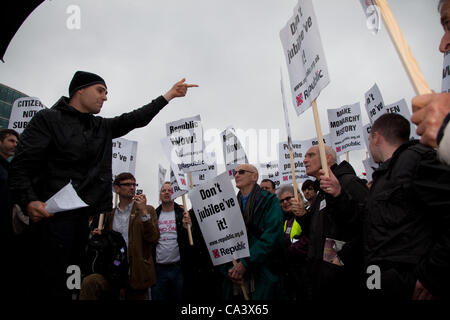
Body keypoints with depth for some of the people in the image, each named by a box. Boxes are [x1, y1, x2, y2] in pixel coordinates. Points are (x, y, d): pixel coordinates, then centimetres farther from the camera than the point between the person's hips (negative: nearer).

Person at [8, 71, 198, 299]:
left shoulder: (103, 127, 21)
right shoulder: (48, 119, 4)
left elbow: (137, 118, 21)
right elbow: (21, 166, -3)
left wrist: (170, 94, 20)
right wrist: (29, 201, -19)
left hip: (95, 216, 6)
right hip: (55, 214, -5)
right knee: (51, 285, -10)